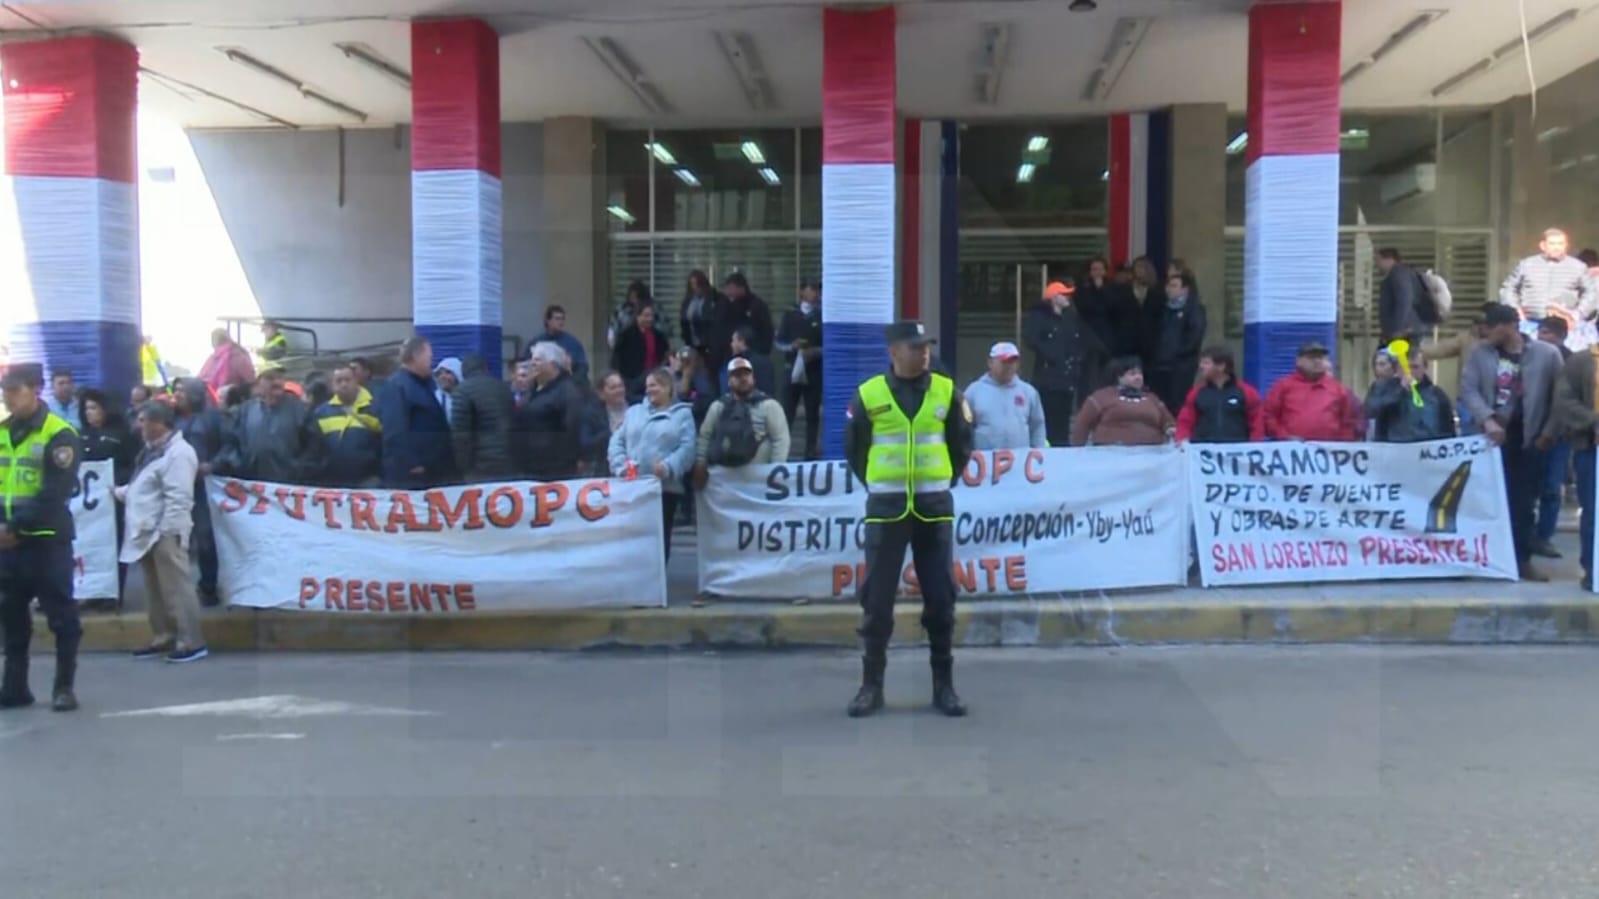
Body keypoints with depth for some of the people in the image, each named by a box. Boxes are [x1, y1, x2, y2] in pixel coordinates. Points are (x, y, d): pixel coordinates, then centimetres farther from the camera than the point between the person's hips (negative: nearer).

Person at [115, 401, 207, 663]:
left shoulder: (178, 453, -17)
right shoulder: (153, 450, 17)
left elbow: (178, 497, -22)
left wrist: (168, 530, -23)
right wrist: (119, 493, 26)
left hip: (165, 532, -11)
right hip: (149, 531, 11)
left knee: (177, 588, -7)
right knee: (156, 590, 16)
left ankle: (192, 643, -3)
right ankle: (163, 639, 25)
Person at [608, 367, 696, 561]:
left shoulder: (682, 414, 6)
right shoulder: (633, 411, 17)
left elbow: (687, 448, -6)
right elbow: (617, 441, 11)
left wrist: (668, 467, -22)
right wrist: (620, 466, -8)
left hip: (666, 487, -2)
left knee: (660, 536, 3)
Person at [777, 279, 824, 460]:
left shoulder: (822, 316, 1)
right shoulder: (790, 315, 6)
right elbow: (779, 342, 8)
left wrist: (816, 351, -16)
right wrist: (791, 346, -12)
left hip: (814, 372, -1)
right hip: (793, 369, 1)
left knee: (812, 413, 5)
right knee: (787, 412, -1)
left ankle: (811, 451, 11)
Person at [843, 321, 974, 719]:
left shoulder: (947, 392, 2)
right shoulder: (869, 394, -2)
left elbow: (962, 443, 13)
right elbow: (853, 447, 9)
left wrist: (945, 480, 10)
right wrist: (876, 484, 10)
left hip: (934, 507, 1)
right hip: (886, 508, -1)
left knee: (941, 598, 4)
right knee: (877, 599, 1)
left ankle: (944, 684, 15)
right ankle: (871, 685, 12)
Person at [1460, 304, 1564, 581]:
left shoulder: (1547, 354, 0)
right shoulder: (1479, 353, 3)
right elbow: (1468, 390, -6)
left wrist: (1548, 433, -3)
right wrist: (1487, 420, -20)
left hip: (1528, 440, -1)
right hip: (1490, 437, 1)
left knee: (1523, 501, 4)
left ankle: (1522, 560, 11)